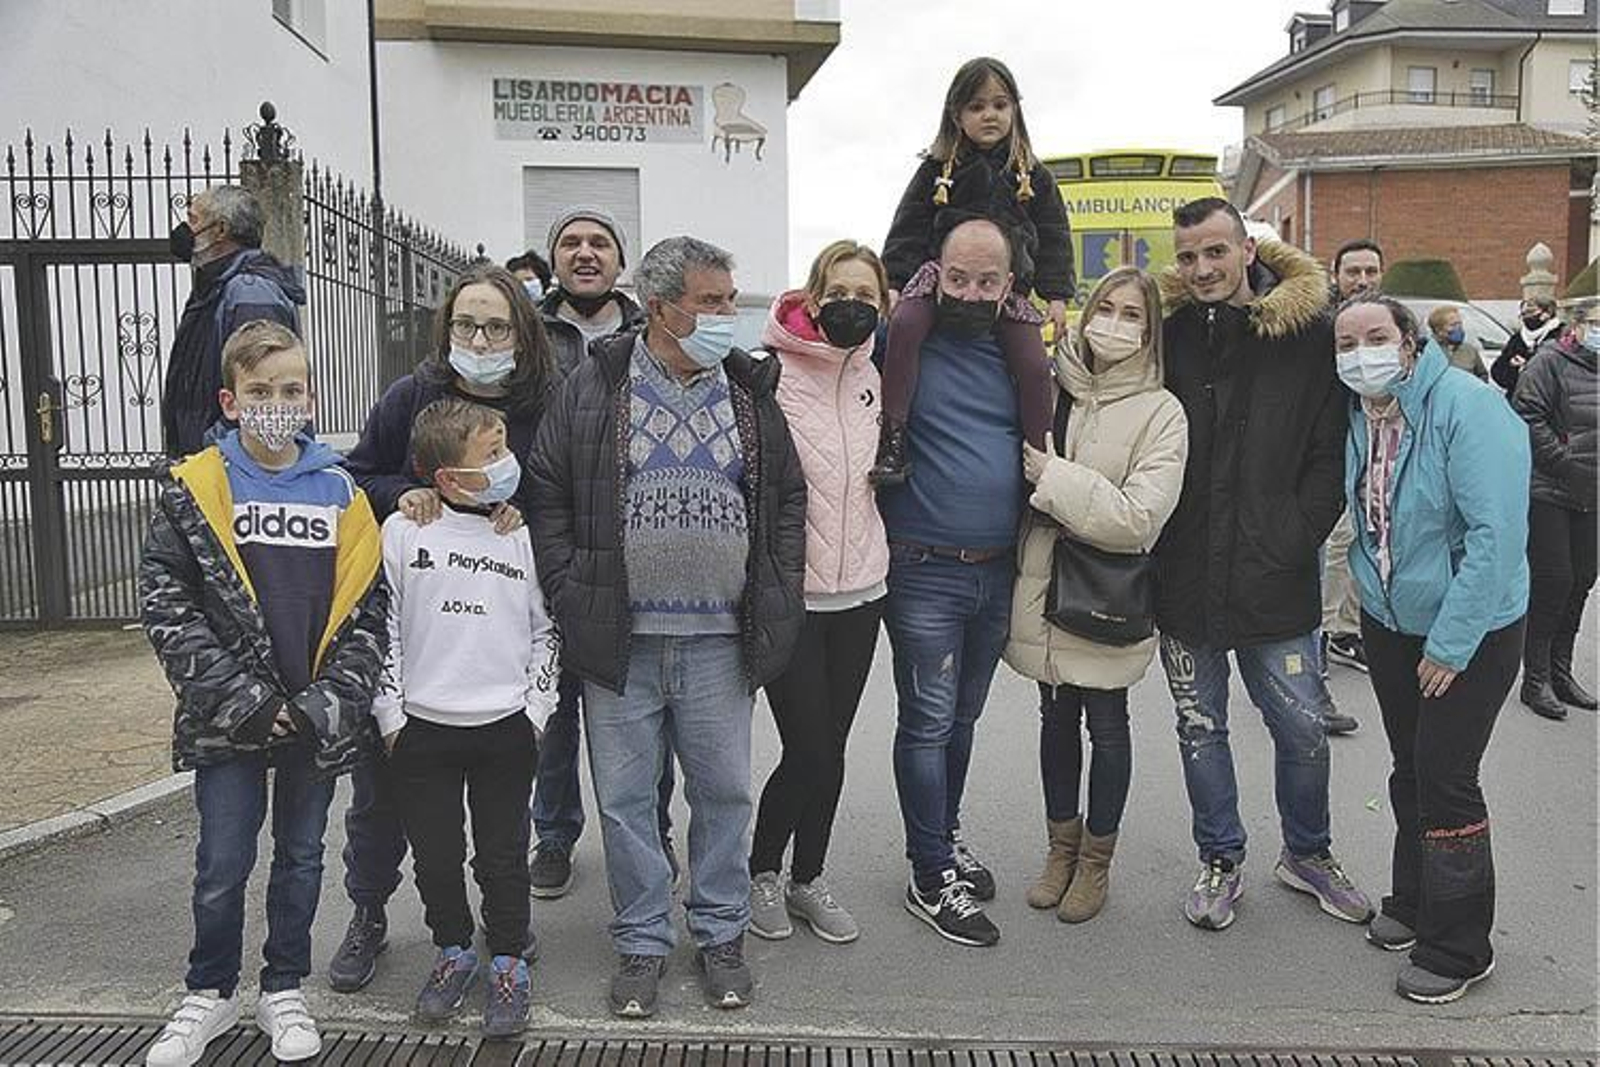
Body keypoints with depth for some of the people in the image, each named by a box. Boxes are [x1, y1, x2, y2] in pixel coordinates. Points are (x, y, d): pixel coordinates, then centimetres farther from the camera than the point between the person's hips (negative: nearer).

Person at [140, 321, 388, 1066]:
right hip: (227, 719, -1)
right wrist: (240, 696, -15)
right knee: (222, 867, 7)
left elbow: (366, 608, 2)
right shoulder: (192, 489, -3)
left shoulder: (340, 493, 2)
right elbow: (164, 602, -7)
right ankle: (210, 994, 29)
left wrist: (333, 699, -11)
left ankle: (284, 992, 30)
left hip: (317, 719, 2)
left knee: (300, 858, 13)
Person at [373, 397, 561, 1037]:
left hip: (505, 728, 0)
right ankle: (454, 952, 33)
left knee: (503, 857, 8)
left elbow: (545, 632, 7)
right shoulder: (403, 532, -3)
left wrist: (535, 712, 0)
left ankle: (508, 964, 25)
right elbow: (381, 627, 1)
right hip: (422, 728, 0)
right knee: (435, 855, 12)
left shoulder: (524, 536, 1)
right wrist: (391, 715, -1)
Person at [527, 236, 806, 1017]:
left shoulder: (750, 390, 7)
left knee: (723, 791, 11)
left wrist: (778, 603, 3)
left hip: (719, 641, 2)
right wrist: (571, 598, -5)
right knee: (626, 799, 8)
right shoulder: (595, 387, -1)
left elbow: (787, 499, 11)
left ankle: (721, 933, 29)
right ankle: (641, 941, 25)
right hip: (619, 639, -1)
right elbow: (547, 492, 1)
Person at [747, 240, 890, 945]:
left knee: (829, 749, 13)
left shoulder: (876, 377, 8)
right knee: (810, 751, -3)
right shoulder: (773, 372, -11)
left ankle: (807, 878, 31)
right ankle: (762, 871, 23)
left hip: (859, 591, 5)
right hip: (789, 593, -5)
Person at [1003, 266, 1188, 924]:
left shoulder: (1160, 412, -10)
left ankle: (1095, 858, 30)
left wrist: (1050, 476, -19)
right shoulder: (1049, 390, 2)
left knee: (1106, 724, 11)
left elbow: (1137, 520, -20)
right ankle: (1062, 845, 35)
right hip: (1044, 591, 4)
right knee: (1057, 719, 16)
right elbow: (1016, 478, 17)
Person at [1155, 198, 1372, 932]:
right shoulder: (1167, 331, 1)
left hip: (1272, 582, -1)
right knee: (1201, 731, 13)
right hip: (1185, 579, 1)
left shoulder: (1307, 334, -2)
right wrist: (1154, 547, -2)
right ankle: (1220, 862, 32)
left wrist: (1295, 541, -9)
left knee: (1304, 729, 8)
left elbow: (1331, 454, 0)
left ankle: (1307, 854, 34)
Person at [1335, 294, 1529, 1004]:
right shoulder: (1358, 416, 0)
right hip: (1388, 623, 6)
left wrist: (1451, 644, -22)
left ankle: (1459, 948, 15)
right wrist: (1365, 586, 8)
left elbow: (1496, 533, -25)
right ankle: (1414, 903, 35)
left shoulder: (1468, 407, -21)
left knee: (1444, 776, -2)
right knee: (1409, 769, 17)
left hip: (1471, 631, -6)